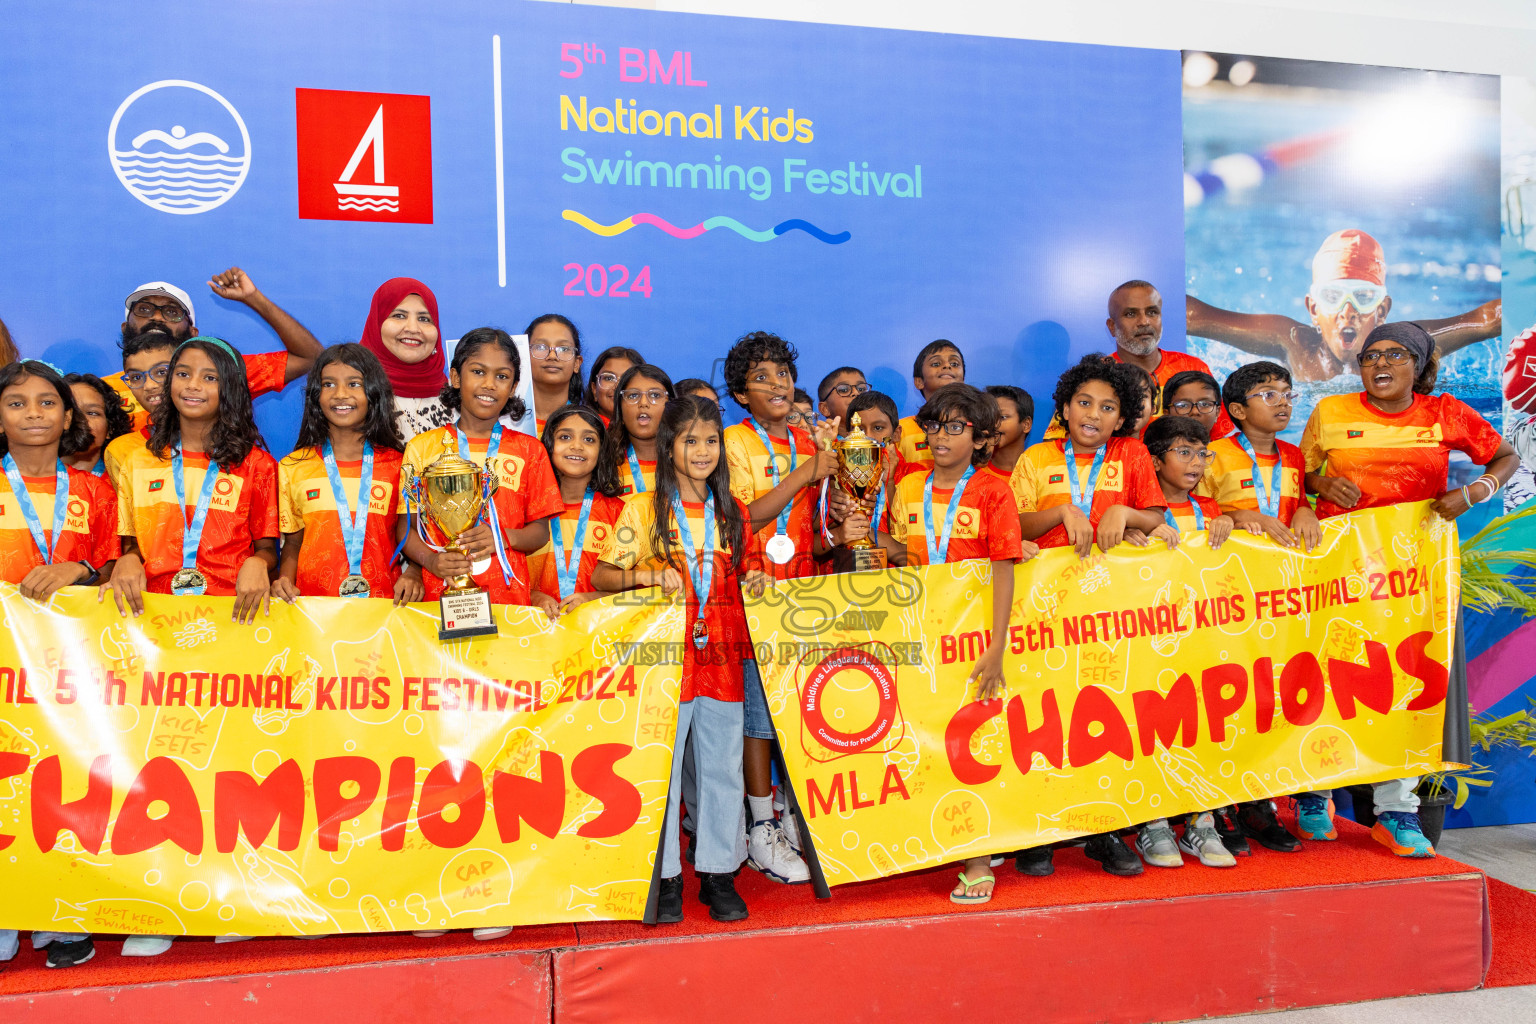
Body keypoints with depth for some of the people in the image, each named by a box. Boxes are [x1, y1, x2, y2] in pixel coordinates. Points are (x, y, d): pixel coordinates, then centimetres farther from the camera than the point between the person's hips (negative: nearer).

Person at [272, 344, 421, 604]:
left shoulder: (398, 466, 9)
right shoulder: (292, 468, 12)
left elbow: (408, 540, 9)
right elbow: (293, 543, 17)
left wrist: (412, 573, -11)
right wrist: (284, 581, -2)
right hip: (312, 607, 1)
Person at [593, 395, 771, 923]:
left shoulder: (732, 512, 11)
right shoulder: (643, 509, 0)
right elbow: (600, 575, -1)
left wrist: (751, 582, -1)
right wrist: (645, 574, -17)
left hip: (722, 657, 3)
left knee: (723, 769, 9)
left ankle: (718, 873, 22)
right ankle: (664, 877, 18)